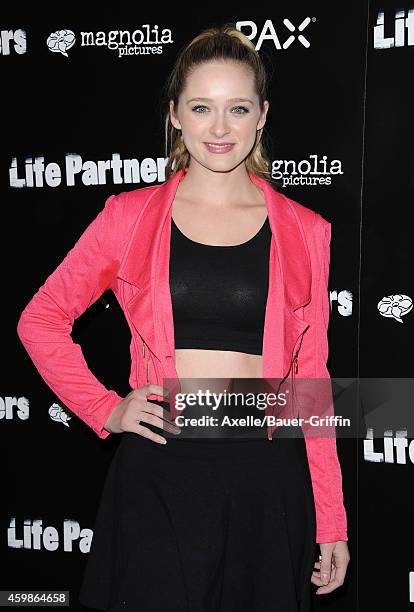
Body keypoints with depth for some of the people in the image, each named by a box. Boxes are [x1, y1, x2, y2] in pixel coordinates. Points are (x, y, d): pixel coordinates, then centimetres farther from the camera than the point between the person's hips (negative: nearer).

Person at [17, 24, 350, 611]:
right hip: (158, 474, -1)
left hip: (267, 475, 1)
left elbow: (311, 381, 6)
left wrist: (331, 521, 5)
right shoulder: (130, 217, 1)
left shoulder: (303, 232, 4)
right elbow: (41, 319, 11)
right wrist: (104, 408, 0)